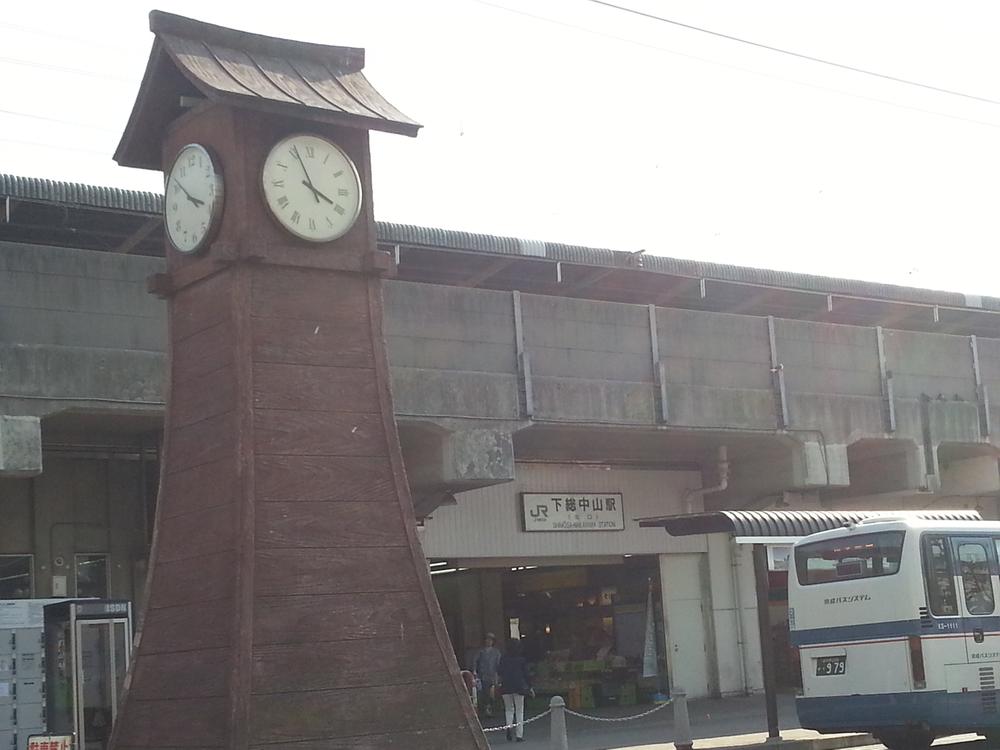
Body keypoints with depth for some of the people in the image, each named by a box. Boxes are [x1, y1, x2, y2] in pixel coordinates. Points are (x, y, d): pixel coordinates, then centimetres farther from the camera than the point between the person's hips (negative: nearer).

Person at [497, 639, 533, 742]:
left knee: (509, 709, 18)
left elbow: (499, 673, 3)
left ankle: (508, 726, -8)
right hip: (519, 687, -2)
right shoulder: (522, 660, -3)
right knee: (519, 711, 5)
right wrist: (530, 687, 8)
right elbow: (526, 674, -1)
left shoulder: (503, 659, 0)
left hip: (506, 687, 2)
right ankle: (519, 735, 2)